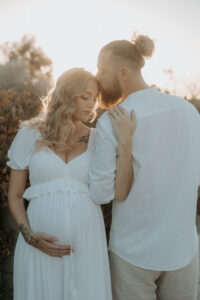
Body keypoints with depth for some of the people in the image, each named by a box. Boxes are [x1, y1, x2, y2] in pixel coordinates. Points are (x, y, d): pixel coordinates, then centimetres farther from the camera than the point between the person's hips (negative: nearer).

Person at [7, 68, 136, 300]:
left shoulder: (98, 140, 2)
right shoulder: (29, 135, -1)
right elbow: (14, 195, 3)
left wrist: (125, 140, -18)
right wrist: (30, 237, -11)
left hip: (86, 243, 1)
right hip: (42, 244, -1)